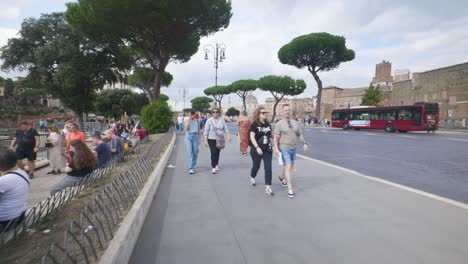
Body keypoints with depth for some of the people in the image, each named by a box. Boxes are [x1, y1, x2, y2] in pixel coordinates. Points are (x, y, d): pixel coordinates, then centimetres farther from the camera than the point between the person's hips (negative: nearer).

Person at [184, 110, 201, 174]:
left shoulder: (197, 121, 9)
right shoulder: (186, 121, 4)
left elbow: (199, 130, 10)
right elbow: (185, 129, -11)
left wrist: (199, 139, 4)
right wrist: (188, 120, -12)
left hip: (195, 136, 2)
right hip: (188, 136, -2)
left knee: (195, 152, 5)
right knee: (189, 152, -11)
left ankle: (193, 166, 26)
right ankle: (191, 168, -12)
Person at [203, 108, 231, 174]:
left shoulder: (222, 120, 4)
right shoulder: (209, 120, -4)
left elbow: (225, 128, 6)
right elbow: (206, 131, -3)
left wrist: (228, 135, -10)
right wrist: (206, 140, -7)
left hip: (220, 139, 3)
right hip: (211, 139, -3)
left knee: (217, 153, 11)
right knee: (213, 152, -13)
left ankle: (216, 165, 32)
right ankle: (213, 167, -5)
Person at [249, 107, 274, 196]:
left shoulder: (268, 124, 6)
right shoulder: (254, 124, -10)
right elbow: (252, 137, -17)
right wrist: (257, 147, -28)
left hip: (267, 150, 4)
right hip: (257, 150, -4)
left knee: (268, 168, -3)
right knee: (256, 166, 14)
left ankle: (268, 187, 1)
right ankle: (252, 178, 45)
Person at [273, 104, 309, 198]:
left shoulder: (295, 123, 7)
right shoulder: (279, 124, -7)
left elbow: (300, 134, 12)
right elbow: (276, 137, -10)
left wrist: (304, 143, -1)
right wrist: (276, 148, -20)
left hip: (293, 149, 6)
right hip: (284, 149, -5)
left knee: (290, 166, 17)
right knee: (288, 167, -14)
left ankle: (282, 177, 46)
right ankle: (290, 189, -10)